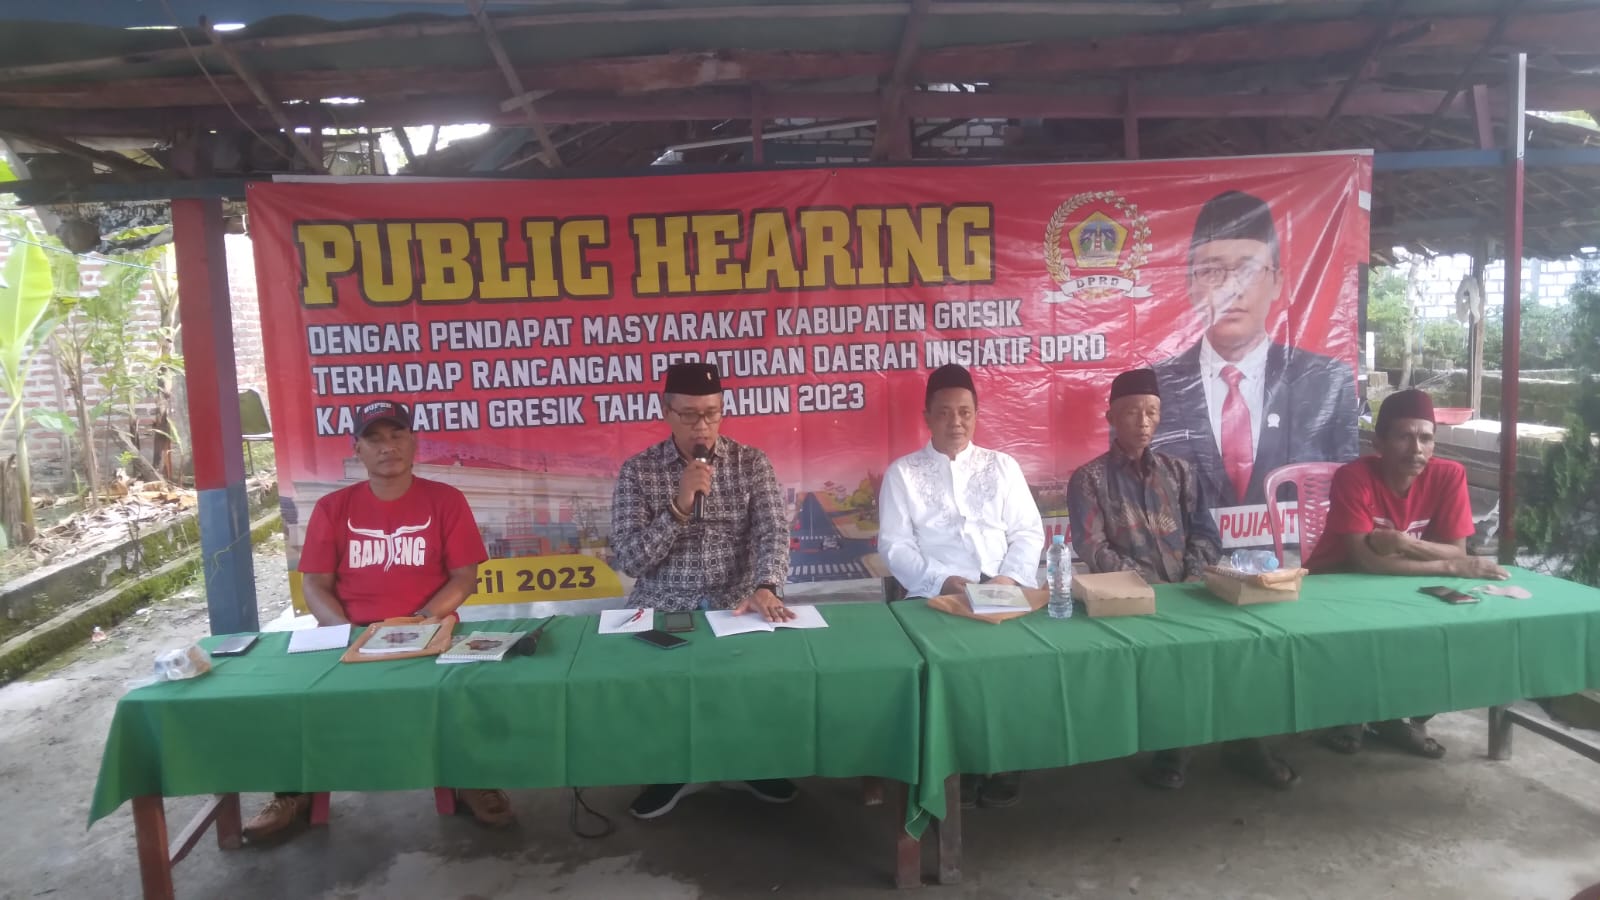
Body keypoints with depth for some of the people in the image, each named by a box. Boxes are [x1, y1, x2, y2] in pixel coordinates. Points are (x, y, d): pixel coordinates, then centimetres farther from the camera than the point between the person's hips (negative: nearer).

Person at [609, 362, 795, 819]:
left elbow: (773, 532, -10)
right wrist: (679, 507, -19)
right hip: (661, 610, 0)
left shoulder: (752, 463, 2)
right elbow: (629, 559, -7)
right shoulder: (637, 471, 0)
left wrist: (766, 588, -30)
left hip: (735, 605, 1)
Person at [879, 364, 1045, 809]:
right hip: (937, 595, -2)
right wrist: (944, 581, -14)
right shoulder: (902, 472, 10)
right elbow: (894, 545, 1)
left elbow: (1028, 532, 10)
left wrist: (1011, 577, -9)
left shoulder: (1003, 466, 17)